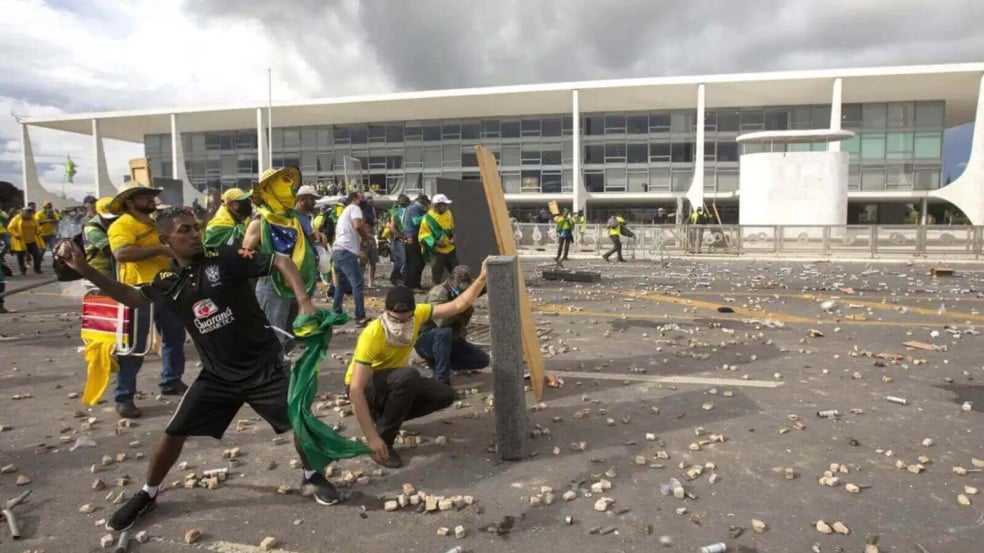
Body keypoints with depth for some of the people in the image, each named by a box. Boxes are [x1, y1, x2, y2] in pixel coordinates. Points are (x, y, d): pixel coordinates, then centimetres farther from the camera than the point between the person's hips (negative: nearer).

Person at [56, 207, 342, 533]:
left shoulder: (225, 258, -14)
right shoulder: (167, 282, -1)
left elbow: (281, 262, -15)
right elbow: (131, 297, 17)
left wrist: (304, 302, -28)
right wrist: (84, 269, 5)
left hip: (263, 365, -3)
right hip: (218, 374, 3)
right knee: (174, 433, 6)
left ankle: (311, 475, 26)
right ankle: (148, 495, 32)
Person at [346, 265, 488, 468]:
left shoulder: (417, 314, -18)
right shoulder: (372, 336, -35)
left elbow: (458, 305, -11)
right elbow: (356, 390, -36)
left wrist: (482, 278, -21)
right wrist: (372, 437, -38)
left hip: (396, 383, 7)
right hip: (365, 387, -6)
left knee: (445, 395, -8)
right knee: (408, 375, -36)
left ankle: (385, 415, 7)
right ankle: (384, 441, -19)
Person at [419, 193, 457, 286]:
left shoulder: (448, 213, 4)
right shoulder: (428, 217, -15)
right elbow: (423, 235, -14)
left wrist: (452, 236, 1)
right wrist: (435, 242, -25)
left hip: (450, 249, 6)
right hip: (437, 251, -6)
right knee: (437, 277, 0)